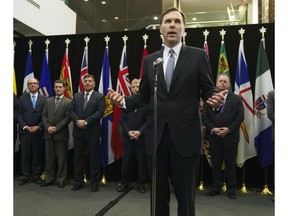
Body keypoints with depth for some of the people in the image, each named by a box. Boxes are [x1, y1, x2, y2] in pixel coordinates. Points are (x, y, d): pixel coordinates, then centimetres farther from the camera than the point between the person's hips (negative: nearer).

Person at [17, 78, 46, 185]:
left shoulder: (43, 99, 5)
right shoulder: (22, 98, 7)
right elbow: (19, 115, 3)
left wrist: (38, 127, -10)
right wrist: (25, 127, -9)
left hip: (38, 131, 0)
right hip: (25, 131, 1)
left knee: (37, 154, 5)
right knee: (25, 154, 5)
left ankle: (36, 176, 15)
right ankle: (25, 176, 15)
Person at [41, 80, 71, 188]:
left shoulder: (68, 102, -2)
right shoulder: (48, 101, 13)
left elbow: (67, 118, -9)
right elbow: (44, 115, 8)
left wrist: (56, 128, -14)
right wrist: (47, 127, -7)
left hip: (61, 134, -4)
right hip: (48, 133, 4)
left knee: (61, 157, 3)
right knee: (49, 157, 10)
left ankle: (61, 179, 14)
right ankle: (49, 179, 20)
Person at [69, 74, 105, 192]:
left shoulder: (99, 96, 1)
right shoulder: (76, 96, 14)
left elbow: (100, 112, -10)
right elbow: (71, 110, 6)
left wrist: (86, 122, -17)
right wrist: (77, 121, -12)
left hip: (93, 132, -4)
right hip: (78, 131, 4)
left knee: (94, 158, 2)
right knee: (78, 157, 10)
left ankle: (94, 182, 13)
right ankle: (78, 181, 22)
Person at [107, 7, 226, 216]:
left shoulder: (198, 55, 1)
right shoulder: (150, 60, 10)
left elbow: (209, 91, 0)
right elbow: (144, 96, 12)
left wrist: (217, 100, -22)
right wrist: (124, 100, -5)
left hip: (185, 135, -3)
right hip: (156, 136, 3)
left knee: (185, 194, 9)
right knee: (158, 193, 16)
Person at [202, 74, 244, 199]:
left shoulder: (236, 99, 7)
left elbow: (240, 116, 0)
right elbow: (205, 116, 2)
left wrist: (228, 129, -10)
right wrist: (212, 129, -10)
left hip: (230, 137, -1)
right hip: (214, 136, 1)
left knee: (230, 164, 5)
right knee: (215, 164, 9)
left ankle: (231, 190, 16)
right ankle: (216, 188, 20)